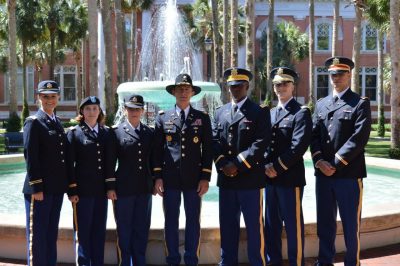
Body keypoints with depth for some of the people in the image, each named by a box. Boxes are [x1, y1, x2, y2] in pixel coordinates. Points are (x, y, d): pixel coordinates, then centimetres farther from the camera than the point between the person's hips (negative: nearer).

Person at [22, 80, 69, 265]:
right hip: (39, 188, -7)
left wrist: (66, 184, 12)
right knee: (37, 235, 1)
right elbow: (30, 157, -13)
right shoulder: (33, 122, -7)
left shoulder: (58, 123, 15)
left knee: (52, 234, 14)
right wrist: (36, 187, -18)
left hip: (57, 188, 7)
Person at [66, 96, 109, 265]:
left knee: (99, 230, 10)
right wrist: (72, 191, -9)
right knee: (83, 231, 3)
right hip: (83, 190, -4)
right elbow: (69, 164, -4)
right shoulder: (74, 132, -1)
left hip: (101, 189, 4)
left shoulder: (106, 132, 11)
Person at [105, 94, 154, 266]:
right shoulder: (116, 132, 0)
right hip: (123, 189, -3)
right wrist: (110, 187, -6)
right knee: (124, 231, 6)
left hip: (144, 189, 3)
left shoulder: (150, 133, 10)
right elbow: (110, 163, -3)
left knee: (142, 230, 10)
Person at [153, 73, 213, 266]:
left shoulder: (203, 118, 6)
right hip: (170, 178, 0)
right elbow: (157, 149, 5)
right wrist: (157, 177, -1)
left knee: (193, 221, 5)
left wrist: (205, 177, -3)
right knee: (171, 222, 6)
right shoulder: (162, 118, 6)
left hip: (194, 178, 0)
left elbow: (207, 150, 3)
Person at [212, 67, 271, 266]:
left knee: (254, 225, 2)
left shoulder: (259, 112, -1)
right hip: (226, 179, 5)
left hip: (250, 178, -4)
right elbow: (214, 141, 9)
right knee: (227, 226, 11)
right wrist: (223, 164, -7)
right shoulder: (220, 113, 15)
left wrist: (238, 164, -16)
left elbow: (261, 143, -11)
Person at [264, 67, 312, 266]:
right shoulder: (270, 113, 17)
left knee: (293, 224, 1)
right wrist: (266, 165, -4)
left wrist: (278, 167, -15)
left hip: (290, 177, -6)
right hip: (270, 177, 7)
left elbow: (299, 145, -15)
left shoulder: (301, 113, -5)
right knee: (271, 224, 13)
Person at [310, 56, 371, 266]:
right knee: (324, 222, 12)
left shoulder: (360, 103, -1)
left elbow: (359, 137, -12)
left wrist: (336, 163, -16)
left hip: (348, 174, -5)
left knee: (351, 224, 4)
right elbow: (314, 135, 9)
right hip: (322, 173, 5)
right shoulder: (321, 104, 15)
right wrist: (319, 161, -8)